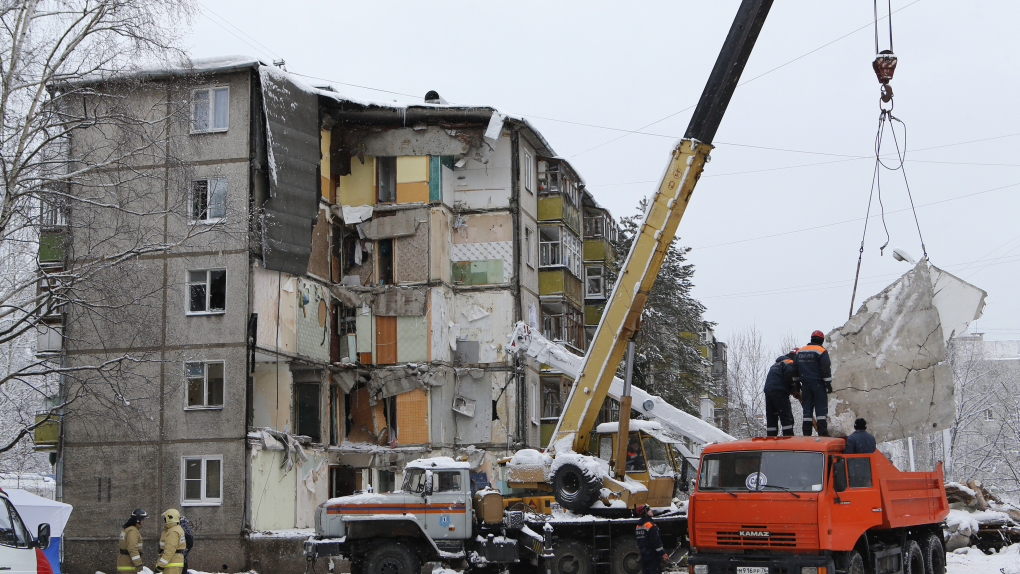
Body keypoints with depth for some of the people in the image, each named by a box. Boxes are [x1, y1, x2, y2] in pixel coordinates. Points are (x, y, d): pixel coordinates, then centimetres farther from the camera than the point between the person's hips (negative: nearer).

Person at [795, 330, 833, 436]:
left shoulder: (799, 352, 12)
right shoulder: (821, 351, -6)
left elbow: (795, 369, 15)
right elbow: (826, 369, -10)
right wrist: (828, 384, -7)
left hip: (805, 383, 5)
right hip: (818, 383, -5)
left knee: (807, 408, 7)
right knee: (821, 408, -3)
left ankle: (806, 433, 4)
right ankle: (822, 433, -9)